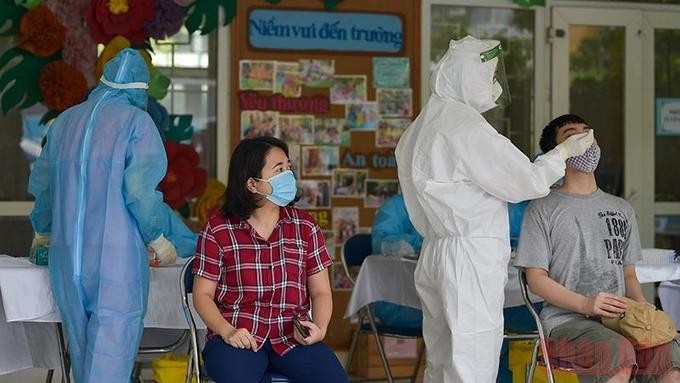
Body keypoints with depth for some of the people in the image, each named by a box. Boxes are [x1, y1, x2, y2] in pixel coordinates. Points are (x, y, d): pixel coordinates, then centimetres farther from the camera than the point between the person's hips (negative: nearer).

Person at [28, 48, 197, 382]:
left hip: (67, 252, 6)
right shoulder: (136, 121, -4)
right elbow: (141, 189, -13)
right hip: (117, 253, -5)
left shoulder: (65, 121, 13)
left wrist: (43, 232, 36)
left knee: (82, 350, 15)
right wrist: (159, 241, 0)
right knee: (110, 355, -6)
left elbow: (41, 184, 19)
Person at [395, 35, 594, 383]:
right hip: (472, 258, -10)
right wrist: (564, 152, 4)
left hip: (436, 252, 10)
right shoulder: (467, 127, -14)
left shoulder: (424, 124, 15)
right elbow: (522, 181, -10)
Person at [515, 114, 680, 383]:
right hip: (566, 320, -4)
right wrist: (585, 304, -16)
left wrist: (641, 306, 0)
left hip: (619, 319, 4)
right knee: (619, 351, -37)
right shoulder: (543, 209, 6)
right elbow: (536, 278, 0)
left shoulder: (622, 209, 23)